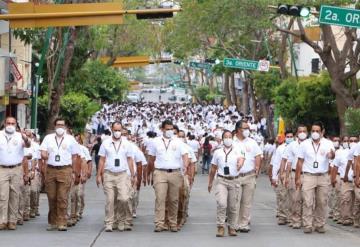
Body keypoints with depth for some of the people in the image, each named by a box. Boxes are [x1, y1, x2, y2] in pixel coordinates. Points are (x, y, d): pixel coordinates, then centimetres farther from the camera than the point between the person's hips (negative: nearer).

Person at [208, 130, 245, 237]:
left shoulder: (238, 150, 6)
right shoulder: (218, 152, 12)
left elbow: (241, 158, -16)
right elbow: (213, 169, 18)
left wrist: (240, 164, -39)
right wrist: (210, 183, 20)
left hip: (234, 181, 0)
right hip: (221, 181, 0)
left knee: (233, 206, 6)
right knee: (222, 204, -17)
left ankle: (232, 227, 19)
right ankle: (220, 227, -12)